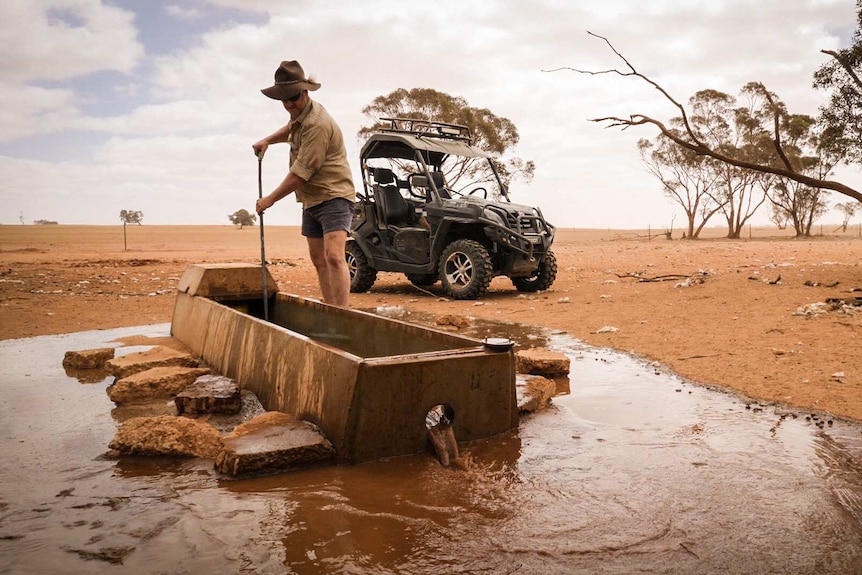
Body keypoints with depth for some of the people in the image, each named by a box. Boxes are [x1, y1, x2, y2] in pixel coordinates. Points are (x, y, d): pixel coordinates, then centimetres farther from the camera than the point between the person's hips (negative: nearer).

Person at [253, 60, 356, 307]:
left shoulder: (317, 124, -23)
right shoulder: (300, 113, 8)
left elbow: (300, 174, -23)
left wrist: (270, 199, -13)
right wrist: (268, 139, 15)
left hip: (333, 197, -10)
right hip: (312, 199, 10)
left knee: (333, 256, -23)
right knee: (318, 259, 11)